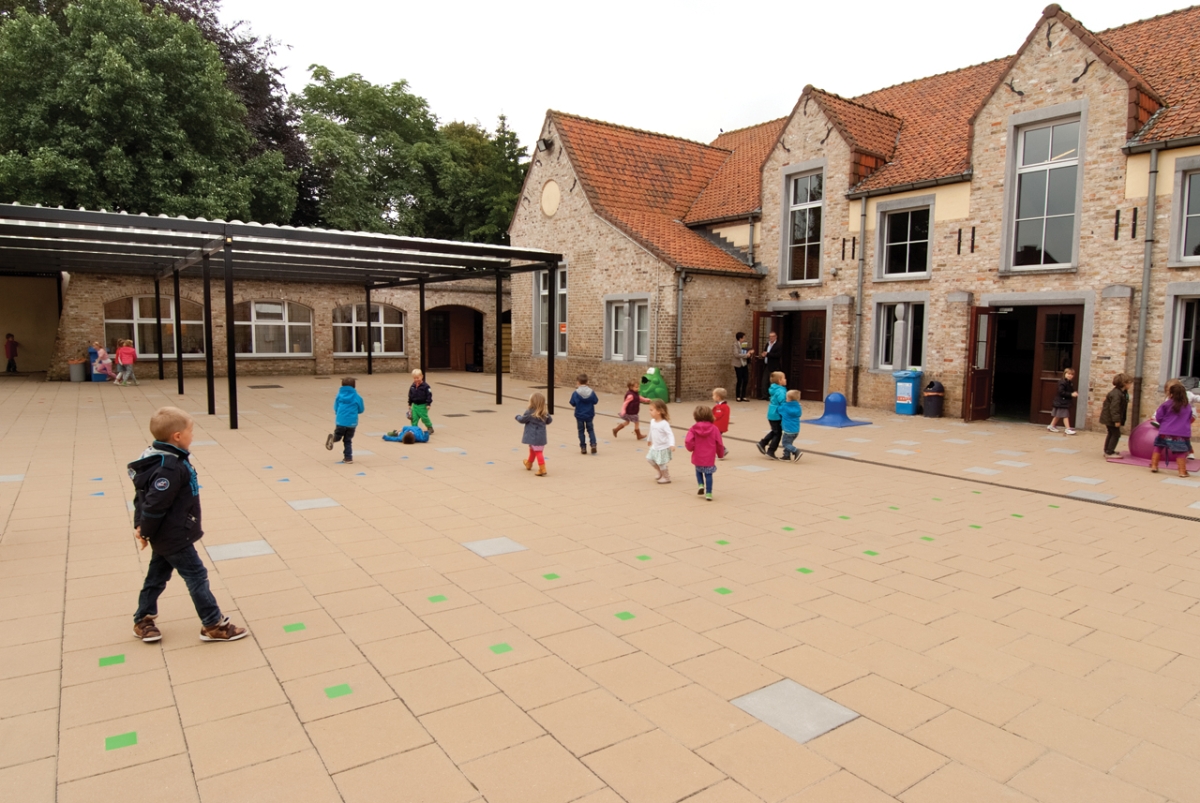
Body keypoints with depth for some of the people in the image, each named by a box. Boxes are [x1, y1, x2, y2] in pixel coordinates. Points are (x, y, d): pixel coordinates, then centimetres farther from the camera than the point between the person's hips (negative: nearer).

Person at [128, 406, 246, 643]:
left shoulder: (160, 458, 5)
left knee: (157, 576, 20)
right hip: (174, 536, -10)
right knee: (196, 576, -1)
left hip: (164, 536, 10)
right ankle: (213, 625, 7)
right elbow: (155, 504, -27)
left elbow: (144, 497, 11)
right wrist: (145, 532, -14)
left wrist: (142, 527, 11)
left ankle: (143, 621, 33)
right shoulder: (170, 468, -28)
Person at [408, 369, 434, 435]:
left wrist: (428, 404, -15)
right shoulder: (413, 386, 5)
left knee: (424, 418, -1)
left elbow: (429, 395, -13)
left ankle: (430, 428, 17)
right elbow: (410, 395, 14)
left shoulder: (425, 386, -14)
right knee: (414, 418, 4)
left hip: (423, 405, -5)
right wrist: (409, 404, 16)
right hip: (415, 405, 5)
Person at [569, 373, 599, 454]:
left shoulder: (576, 393, -14)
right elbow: (595, 401, -1)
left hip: (579, 415, -1)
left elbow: (573, 404, -7)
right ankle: (593, 444, -1)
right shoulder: (591, 392, -8)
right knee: (590, 430, 16)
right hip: (589, 415, 1)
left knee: (581, 431, 12)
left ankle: (583, 448, 13)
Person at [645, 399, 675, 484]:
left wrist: (672, 444, -40)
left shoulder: (664, 423, -23)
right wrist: (649, 439, 33)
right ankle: (661, 473, 33)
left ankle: (666, 478, 22)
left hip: (663, 448, -8)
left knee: (662, 463, 0)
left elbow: (670, 434, -27)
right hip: (655, 447, 8)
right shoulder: (652, 421, 0)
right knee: (649, 459, 12)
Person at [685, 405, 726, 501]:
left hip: (698, 457, 0)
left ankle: (701, 485, 9)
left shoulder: (694, 428, -7)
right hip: (710, 458, 0)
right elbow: (719, 443, -1)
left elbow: (688, 441, -16)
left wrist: (691, 448, 6)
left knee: (698, 471, 26)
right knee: (708, 475, 5)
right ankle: (708, 493, 4)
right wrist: (721, 454, 15)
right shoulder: (714, 428, -5)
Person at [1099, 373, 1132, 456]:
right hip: (1110, 418, -11)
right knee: (1116, 434, -6)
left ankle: (1107, 450, 29)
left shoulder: (1123, 392, 7)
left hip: (1109, 417, 11)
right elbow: (1114, 408, -29)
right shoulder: (1116, 394, -26)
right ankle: (1110, 452, -2)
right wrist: (1116, 420, -29)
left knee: (1111, 434, 19)